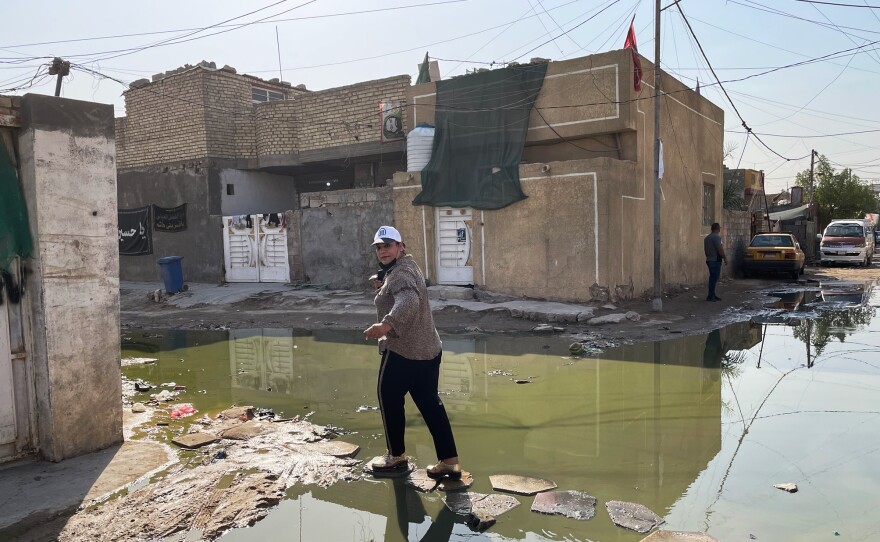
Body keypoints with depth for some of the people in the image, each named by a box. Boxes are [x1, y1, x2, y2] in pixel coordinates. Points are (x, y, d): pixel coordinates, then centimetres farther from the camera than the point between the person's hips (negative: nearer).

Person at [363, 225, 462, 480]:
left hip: (403, 351, -10)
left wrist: (386, 325, -51)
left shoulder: (400, 273, -16)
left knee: (389, 398, 10)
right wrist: (382, 283, 22)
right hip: (428, 349, 10)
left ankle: (396, 454, 26)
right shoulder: (405, 267, 18)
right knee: (430, 403, 11)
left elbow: (409, 301, -38)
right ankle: (449, 461, 11)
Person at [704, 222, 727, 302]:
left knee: (712, 278, 14)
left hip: (709, 260, 9)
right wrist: (725, 258, -12)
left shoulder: (707, 238, 15)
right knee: (714, 278, -7)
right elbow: (720, 249, -19)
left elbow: (705, 249, 21)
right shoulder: (716, 237, -14)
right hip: (716, 260, -9)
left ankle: (712, 295, 17)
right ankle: (710, 296, -7)